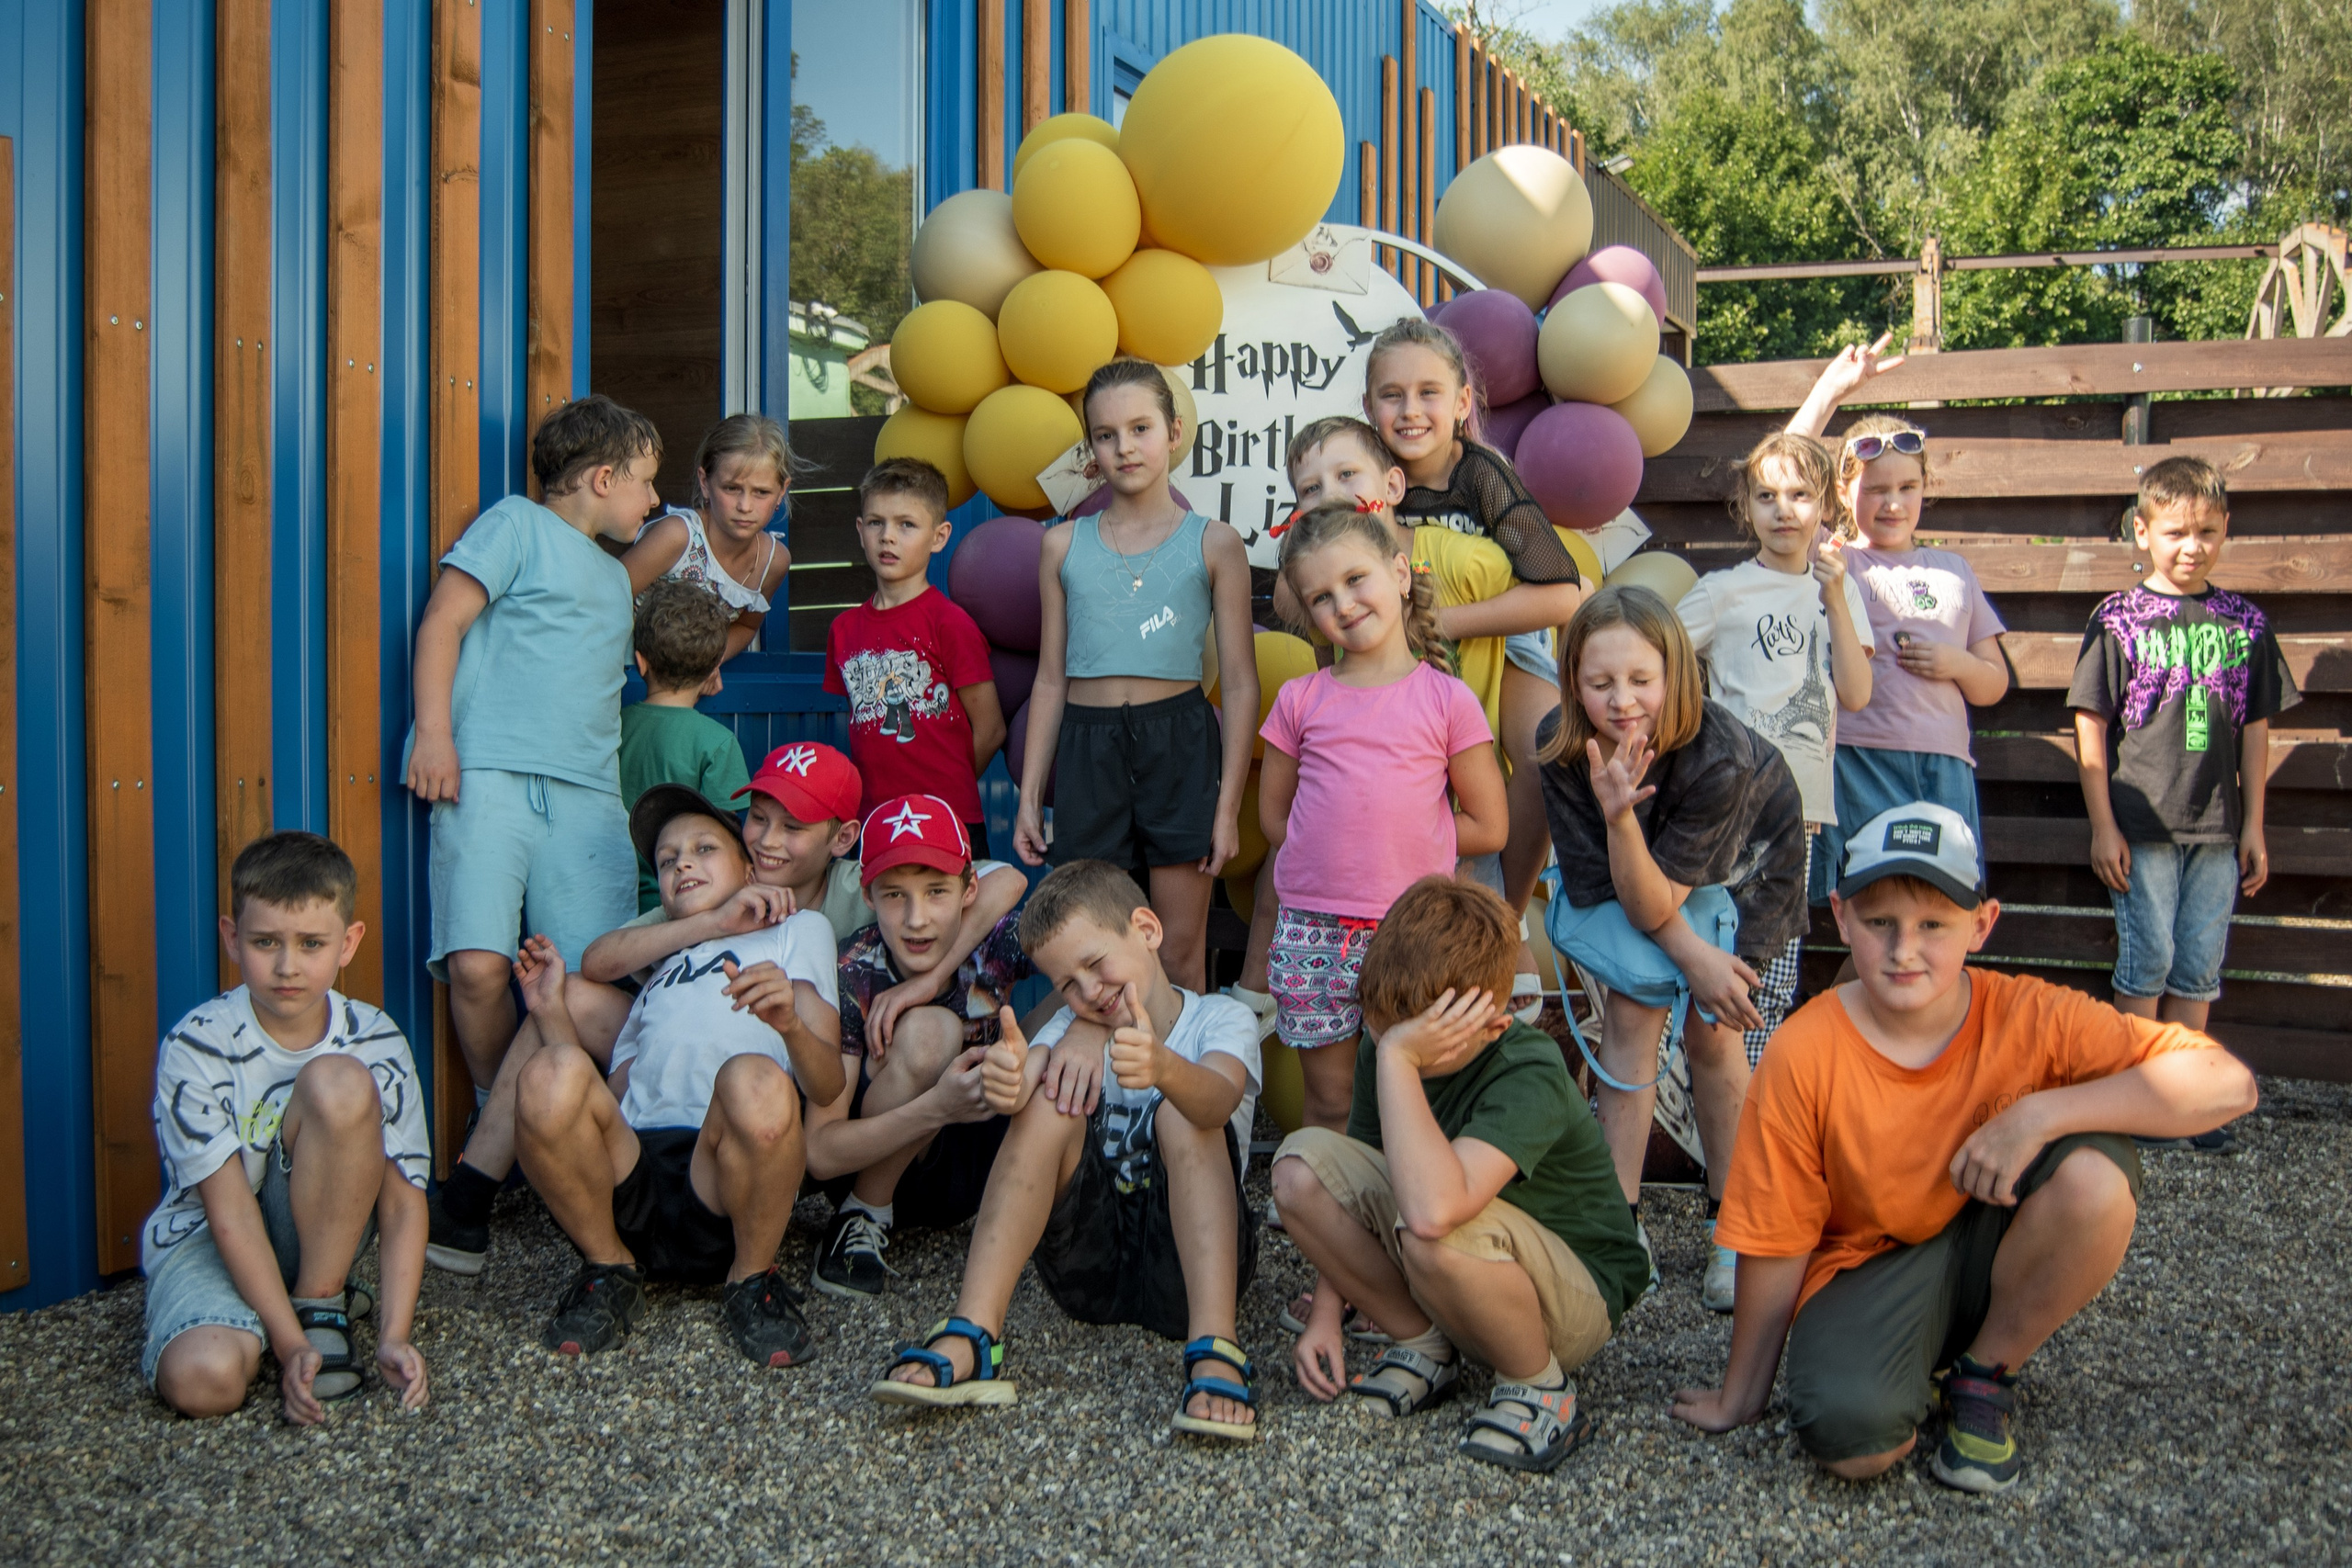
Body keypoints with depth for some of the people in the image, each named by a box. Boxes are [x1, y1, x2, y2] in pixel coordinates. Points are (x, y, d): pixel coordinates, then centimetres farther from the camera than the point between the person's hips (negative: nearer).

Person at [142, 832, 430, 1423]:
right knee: (204, 1378, -35)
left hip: (318, 1227, 2)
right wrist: (290, 1347, -26)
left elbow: (403, 1201, -12)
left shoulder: (378, 1045, -13)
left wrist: (395, 1335, -24)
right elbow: (231, 1214, -20)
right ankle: (298, 1325, 1)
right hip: (204, 1236, -2)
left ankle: (320, 1304, -13)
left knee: (339, 1083, -28)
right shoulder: (196, 1047, -18)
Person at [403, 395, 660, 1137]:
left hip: (587, 793, 6)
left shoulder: (613, 577, 33)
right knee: (479, 965, -19)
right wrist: (433, 731, -11)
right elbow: (443, 619, 0)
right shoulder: (518, 523, 11)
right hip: (491, 774, -6)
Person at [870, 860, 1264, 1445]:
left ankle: (1213, 1355, -41)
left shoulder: (1223, 1018, -2)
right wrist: (1009, 1079, -41)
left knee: (1179, 1113, -26)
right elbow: (1026, 1069, -16)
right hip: (1087, 1259, 3)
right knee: (1051, 1100, -19)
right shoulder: (1075, 1024, 9)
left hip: (1184, 1262, -2)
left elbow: (1219, 1099, -27)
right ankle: (970, 1339, -30)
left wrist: (1164, 1068, -50)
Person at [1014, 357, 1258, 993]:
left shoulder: (1213, 543, 2)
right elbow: (1051, 679, 12)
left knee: (1180, 952, 3)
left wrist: (1228, 803, -4)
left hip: (1179, 740, -2)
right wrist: (1029, 795, 9)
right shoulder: (1064, 544, 9)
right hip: (1087, 745, 2)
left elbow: (1240, 682, 1)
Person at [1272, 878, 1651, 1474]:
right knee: (1302, 1164, -13)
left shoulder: (1530, 1075, -31)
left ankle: (1541, 1386, -9)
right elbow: (1353, 1193, 5)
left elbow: (1433, 1209, -48)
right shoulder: (1383, 1046, -9)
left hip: (1579, 1296, -7)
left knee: (1437, 1235, -39)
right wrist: (1325, 1317, 0)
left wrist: (1399, 1058, -43)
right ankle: (1423, 1344, 3)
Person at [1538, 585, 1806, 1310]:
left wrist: (1621, 814, -52)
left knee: (1709, 1029, -7)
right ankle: (1621, 1218, -5)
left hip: (1740, 864, -2)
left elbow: (1655, 904, -37)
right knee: (1632, 1012, -13)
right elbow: (1605, 887, -22)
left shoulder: (1720, 756, -40)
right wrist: (1694, 958, -28)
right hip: (1634, 878, 2)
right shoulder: (1563, 749, -32)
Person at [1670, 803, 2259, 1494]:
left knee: (2095, 1174, -29)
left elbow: (2226, 1083, -23)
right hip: (1869, 1264, -2)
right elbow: (1777, 1240, -10)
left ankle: (1985, 1374, -4)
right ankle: (1915, 1366, 6)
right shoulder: (1804, 1055, -19)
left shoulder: (2029, 1017, -16)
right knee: (1850, 1434, -33)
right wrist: (1741, 1397, -2)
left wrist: (2041, 1113, -32)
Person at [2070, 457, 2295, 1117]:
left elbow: (2255, 730, 10)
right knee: (2148, 957, 0)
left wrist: (2253, 827, 8)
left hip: (2216, 827, 4)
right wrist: (2103, 825, -8)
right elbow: (2090, 728, -4)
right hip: (2141, 824, -3)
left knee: (2200, 965, 8)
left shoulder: (2245, 623, 7)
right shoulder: (2118, 618, -3)